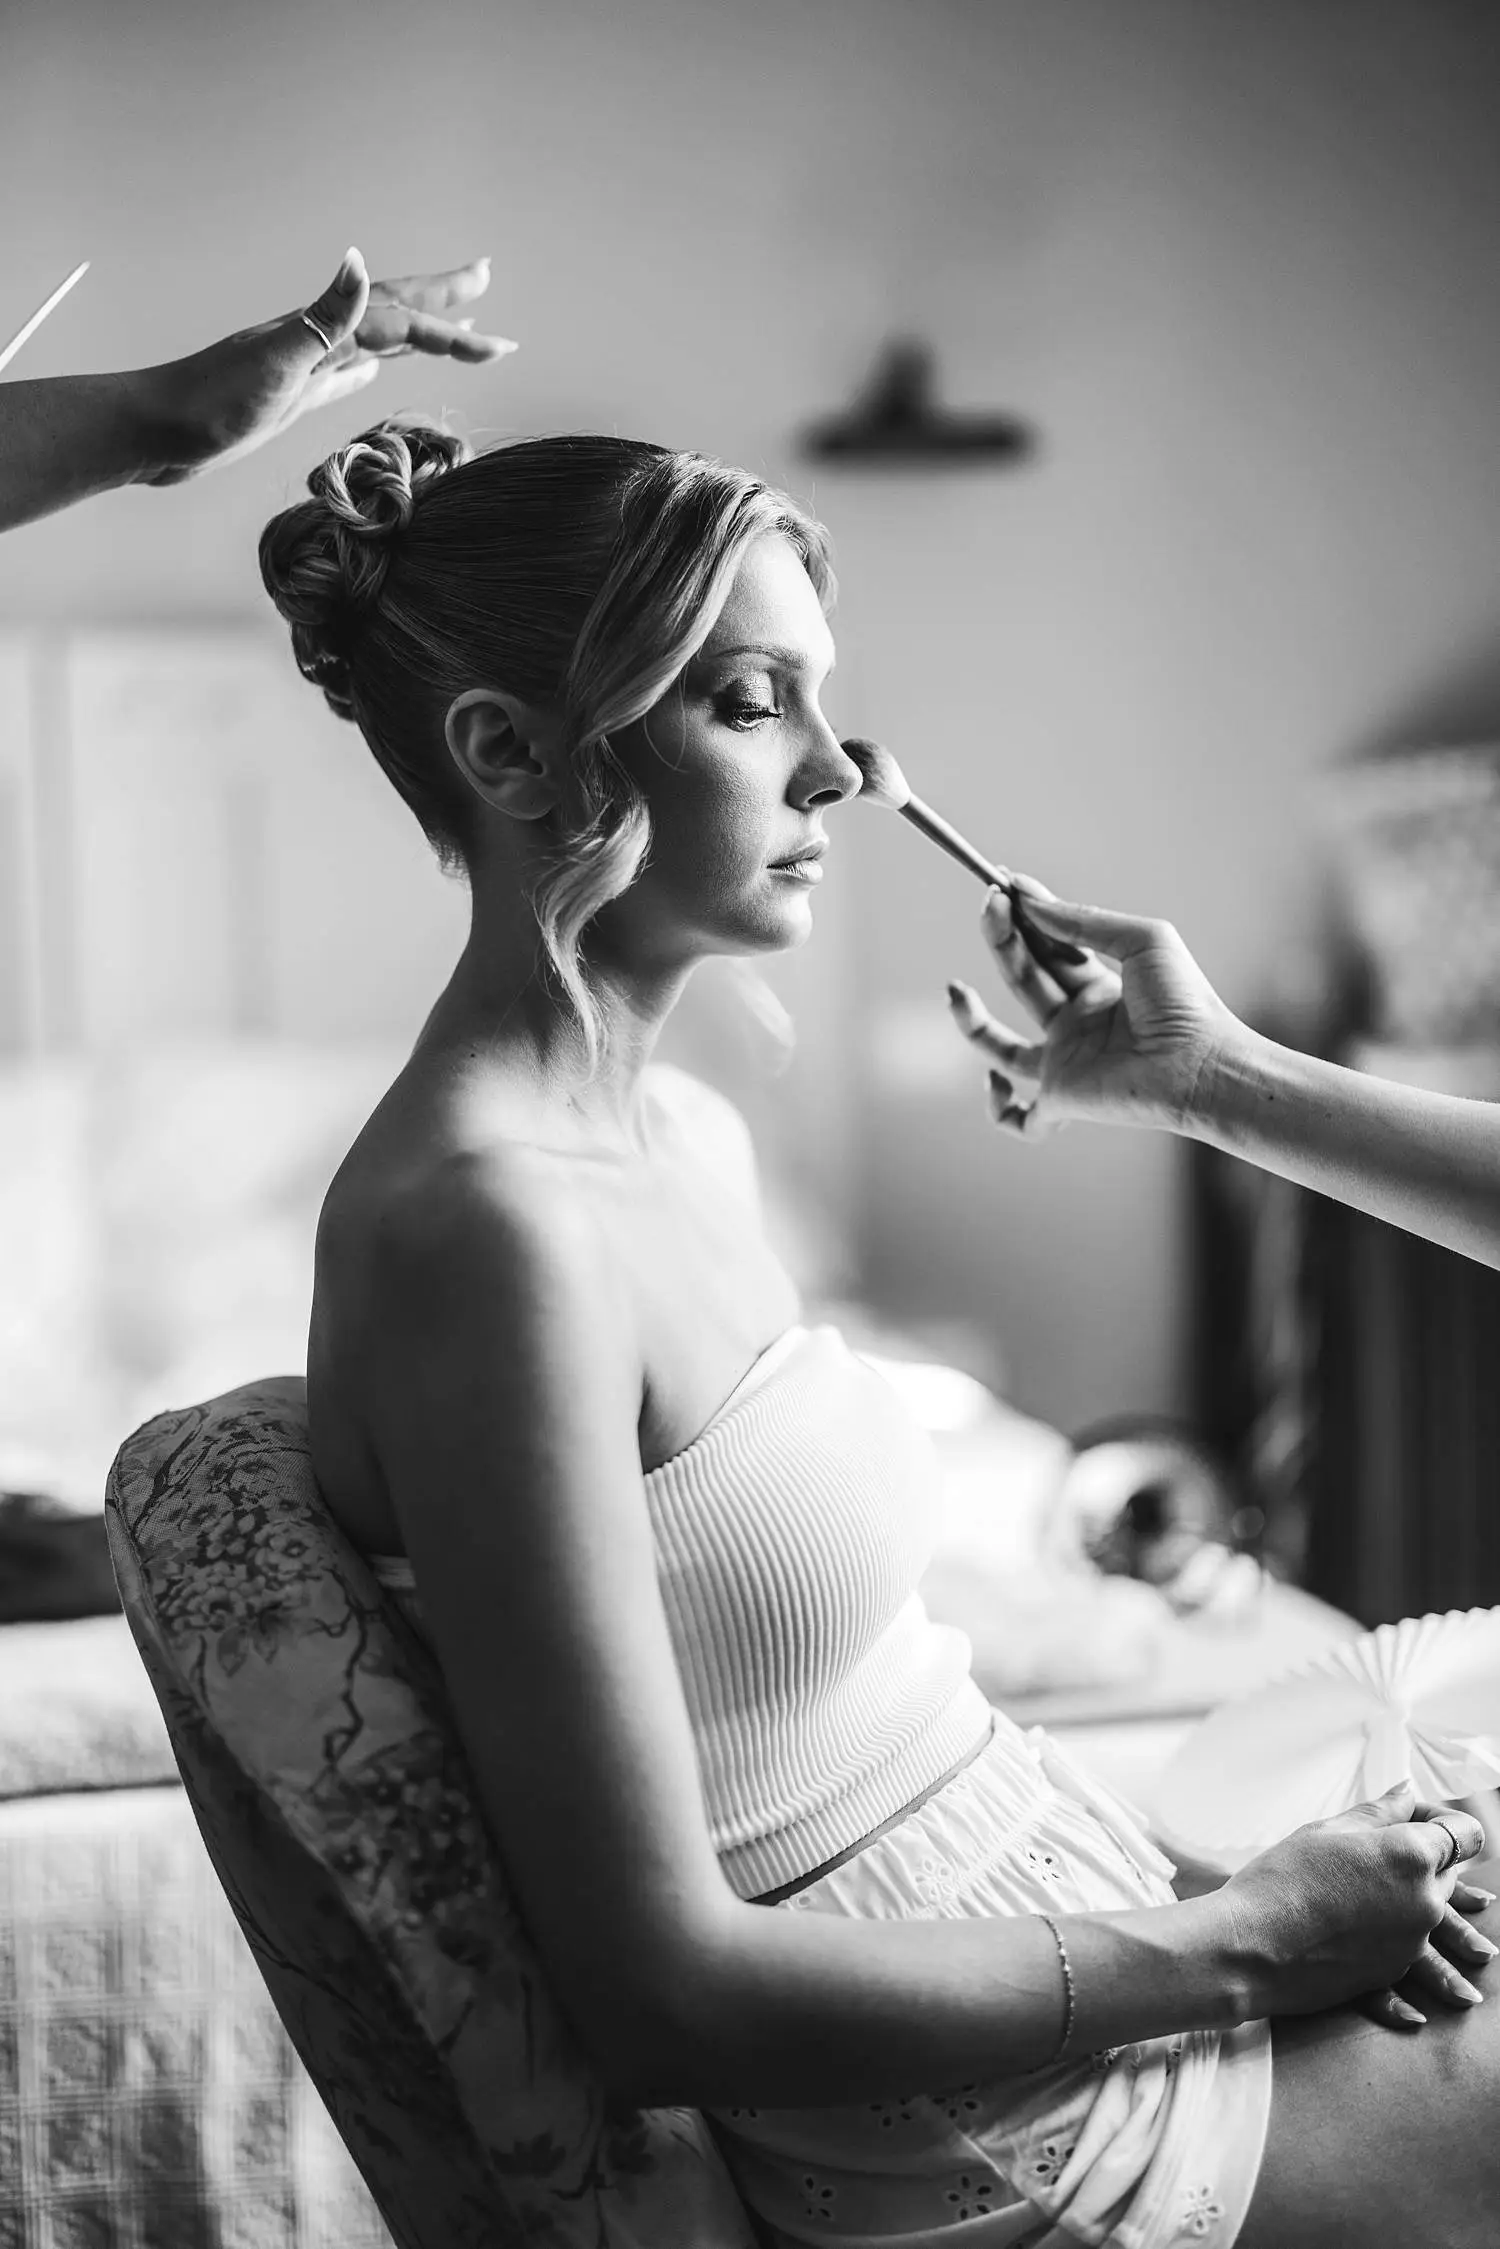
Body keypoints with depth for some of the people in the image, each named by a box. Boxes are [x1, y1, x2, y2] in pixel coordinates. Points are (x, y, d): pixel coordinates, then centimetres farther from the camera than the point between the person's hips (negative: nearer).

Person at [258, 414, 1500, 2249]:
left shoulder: (684, 1133, 4)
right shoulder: (490, 1224, -24)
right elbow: (663, 1992, -24)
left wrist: (1245, 1882, 0)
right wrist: (1244, 1941, -15)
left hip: (1057, 1971, 8)